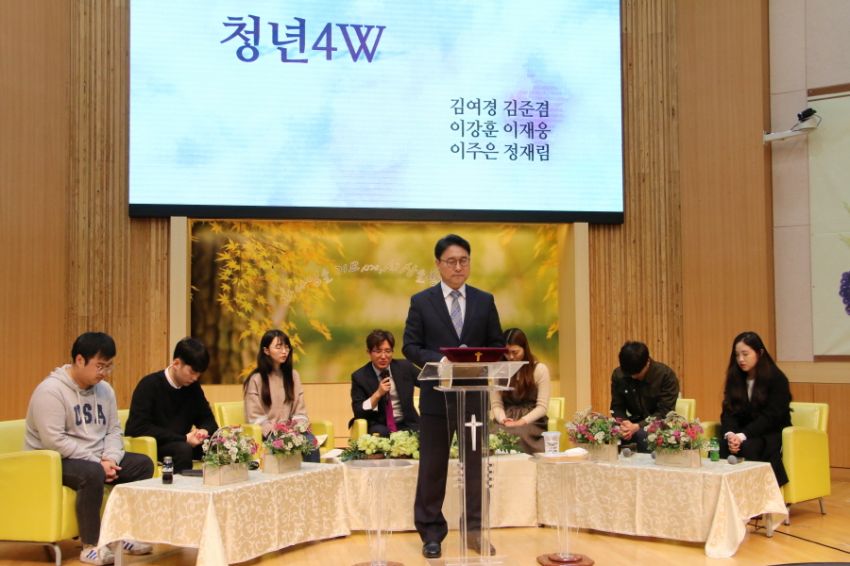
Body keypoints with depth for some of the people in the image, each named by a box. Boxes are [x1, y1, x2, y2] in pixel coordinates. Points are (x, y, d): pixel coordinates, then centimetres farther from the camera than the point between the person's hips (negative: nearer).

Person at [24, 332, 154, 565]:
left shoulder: (104, 389, 7)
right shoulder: (51, 390, -18)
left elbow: (114, 430, 7)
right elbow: (54, 441, -26)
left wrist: (110, 459, -15)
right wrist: (98, 462, -24)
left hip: (95, 459, 8)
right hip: (53, 461, -8)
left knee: (143, 464, -6)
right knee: (92, 473, -36)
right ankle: (90, 546, -22)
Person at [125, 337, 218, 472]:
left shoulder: (193, 387, 5)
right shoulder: (149, 385, -13)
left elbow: (207, 419, 15)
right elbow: (138, 427, -20)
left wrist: (205, 430, -12)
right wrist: (184, 439, -22)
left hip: (182, 444, 5)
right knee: (183, 449, -34)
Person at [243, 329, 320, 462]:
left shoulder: (293, 375, 16)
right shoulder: (256, 379, 2)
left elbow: (300, 412, 13)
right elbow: (255, 418, -3)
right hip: (267, 433, -4)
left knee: (311, 441, -30)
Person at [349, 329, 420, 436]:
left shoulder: (405, 367, 5)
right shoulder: (359, 376, -1)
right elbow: (358, 412, -6)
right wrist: (378, 394, -18)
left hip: (406, 425, 2)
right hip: (379, 427, -2)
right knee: (379, 433, -36)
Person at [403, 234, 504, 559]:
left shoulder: (485, 301, 7)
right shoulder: (421, 301, 2)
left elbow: (497, 346, 7)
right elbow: (410, 346, -2)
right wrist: (440, 360, -18)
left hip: (475, 395, 2)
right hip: (437, 396, -1)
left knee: (475, 463, 7)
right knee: (432, 467, 5)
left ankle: (474, 530, 19)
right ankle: (431, 533, 17)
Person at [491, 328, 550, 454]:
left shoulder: (540, 369, 3)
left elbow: (542, 406, -3)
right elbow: (496, 404, 5)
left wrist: (522, 422, -18)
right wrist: (502, 419, -17)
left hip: (533, 424, -2)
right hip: (505, 425, 2)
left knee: (519, 433, -37)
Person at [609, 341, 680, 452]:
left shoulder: (666, 376, -15)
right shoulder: (618, 375, -4)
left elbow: (664, 412, -18)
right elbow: (617, 407, 2)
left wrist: (637, 427, -31)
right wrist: (624, 423, -22)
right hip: (632, 423, 3)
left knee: (643, 434, -37)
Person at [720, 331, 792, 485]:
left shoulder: (777, 379, -7)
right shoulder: (735, 378, 8)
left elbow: (770, 416, -16)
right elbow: (728, 412, 1)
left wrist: (742, 436, -27)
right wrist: (730, 434, -21)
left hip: (772, 435, -4)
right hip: (742, 433, 4)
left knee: (748, 447, -36)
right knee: (721, 446, -29)